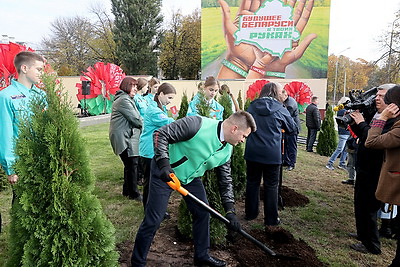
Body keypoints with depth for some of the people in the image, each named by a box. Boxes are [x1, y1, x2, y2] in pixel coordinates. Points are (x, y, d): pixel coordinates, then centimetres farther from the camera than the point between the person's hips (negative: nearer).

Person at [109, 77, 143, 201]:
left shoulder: (126, 99, 22)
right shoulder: (124, 100, -14)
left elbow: (133, 118, 20)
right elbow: (135, 119, -17)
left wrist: (141, 124, 3)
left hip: (126, 137, 11)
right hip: (123, 138, -11)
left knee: (129, 165, 14)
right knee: (132, 164, -7)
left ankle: (127, 191, 25)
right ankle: (133, 193, 2)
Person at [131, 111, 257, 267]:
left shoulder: (227, 151, -4)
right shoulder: (198, 124, -28)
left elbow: (225, 180, 6)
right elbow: (161, 134, -26)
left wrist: (230, 210, 0)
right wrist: (164, 164, -34)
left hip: (191, 177, 7)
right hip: (165, 172, -7)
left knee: (203, 213, 10)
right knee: (153, 220, -4)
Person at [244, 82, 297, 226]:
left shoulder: (252, 106, 2)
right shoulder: (280, 109, -6)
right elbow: (293, 129, 6)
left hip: (252, 152, 3)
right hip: (272, 154, -3)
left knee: (252, 182, 15)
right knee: (271, 185, 8)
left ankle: (250, 213, 26)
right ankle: (271, 218, 16)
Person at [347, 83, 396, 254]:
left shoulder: (392, 120, -21)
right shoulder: (373, 115, 7)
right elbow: (361, 134, 16)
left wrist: (361, 123, -22)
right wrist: (354, 121, 1)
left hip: (374, 172, -10)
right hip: (364, 168, 10)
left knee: (368, 208, 3)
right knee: (360, 203, 23)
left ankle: (371, 245, 21)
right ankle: (363, 235, 42)